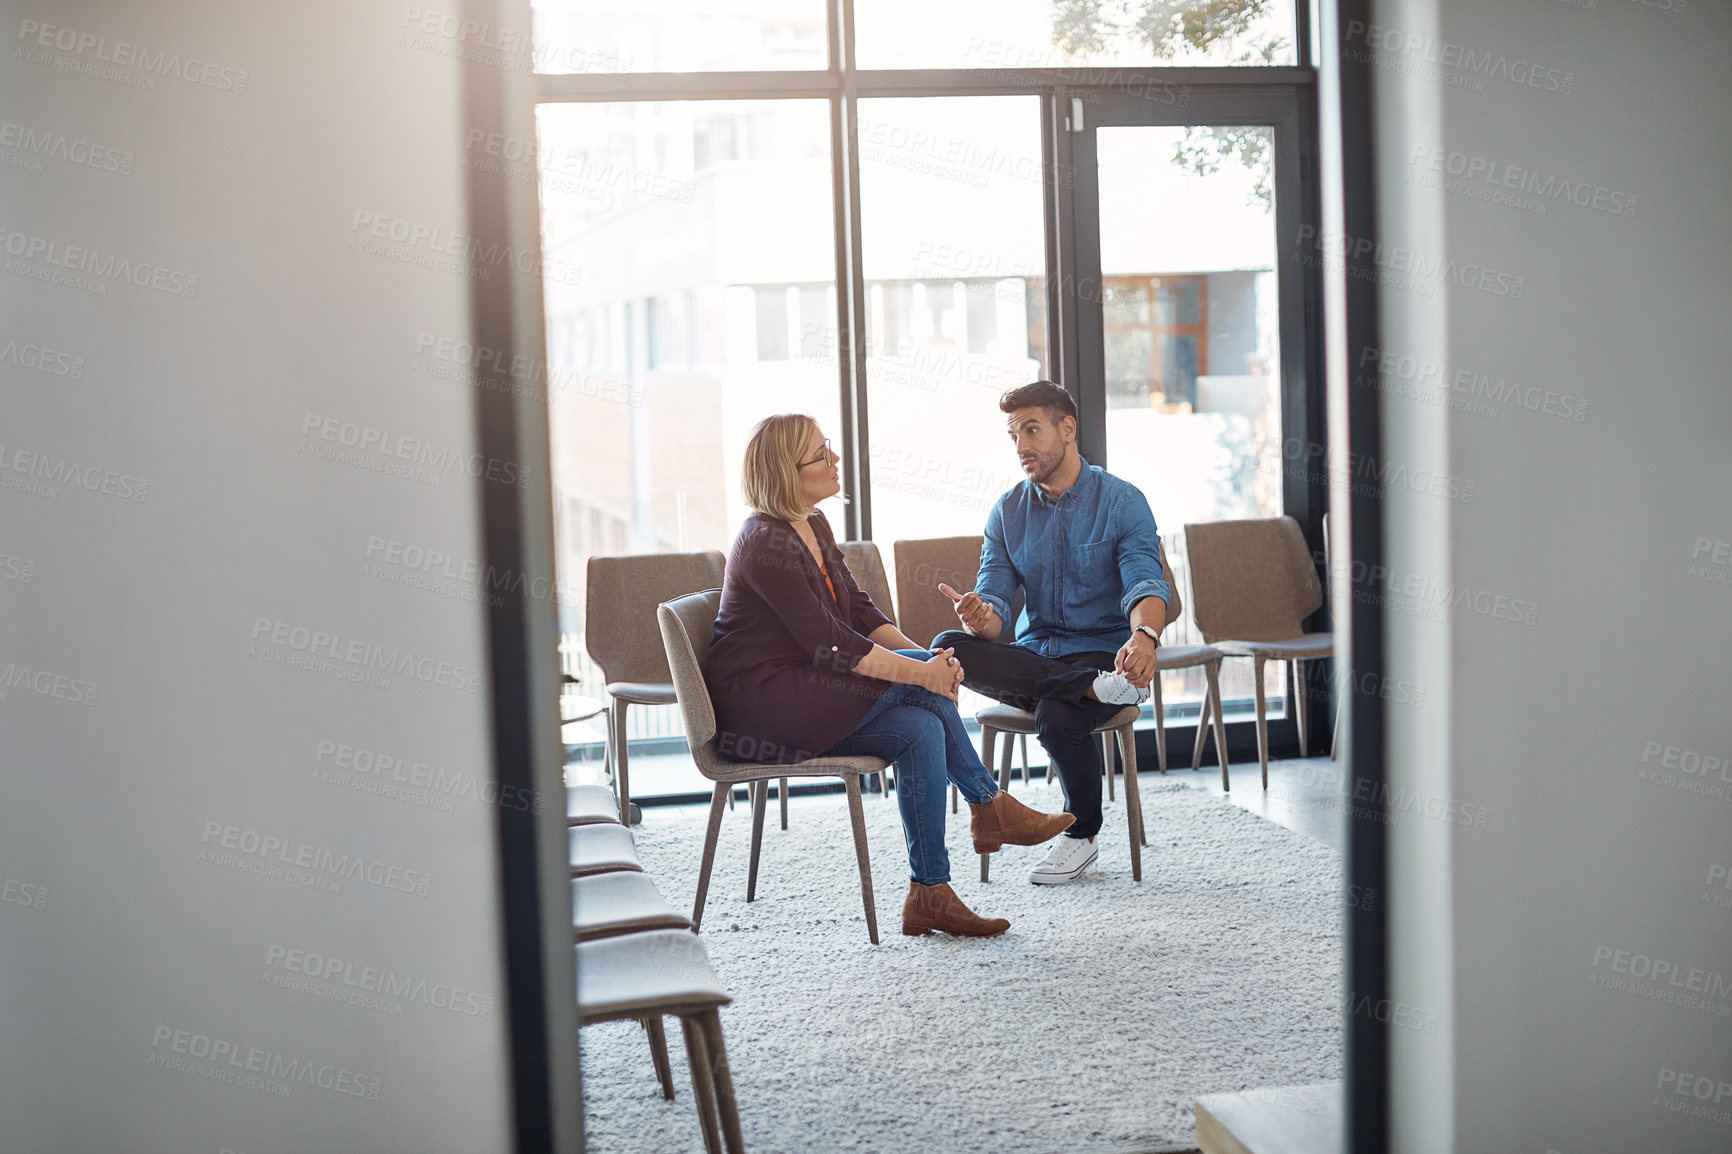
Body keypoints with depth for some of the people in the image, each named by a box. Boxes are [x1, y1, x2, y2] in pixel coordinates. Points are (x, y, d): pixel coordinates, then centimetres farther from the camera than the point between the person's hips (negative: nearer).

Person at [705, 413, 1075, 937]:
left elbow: (859, 610, 9)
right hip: (757, 707, -9)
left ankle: (929, 895, -11)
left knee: (920, 728, -13)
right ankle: (989, 806, -2)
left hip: (804, 691, 9)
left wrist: (924, 658, -7)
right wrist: (921, 670, -21)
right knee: (922, 690, -18)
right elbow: (829, 644, -24)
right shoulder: (767, 545, -20)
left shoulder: (814, 526, 11)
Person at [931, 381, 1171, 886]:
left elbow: (1147, 584, -18)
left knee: (1058, 717, -35)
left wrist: (1145, 635, -42)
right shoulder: (1007, 513, 8)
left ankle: (1081, 836, -6)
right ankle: (1094, 687, -33)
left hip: (1102, 651, -3)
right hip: (1032, 658, 4)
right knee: (949, 647, -26)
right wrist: (978, 618, -26)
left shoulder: (1122, 502, -4)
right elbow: (995, 602, 1)